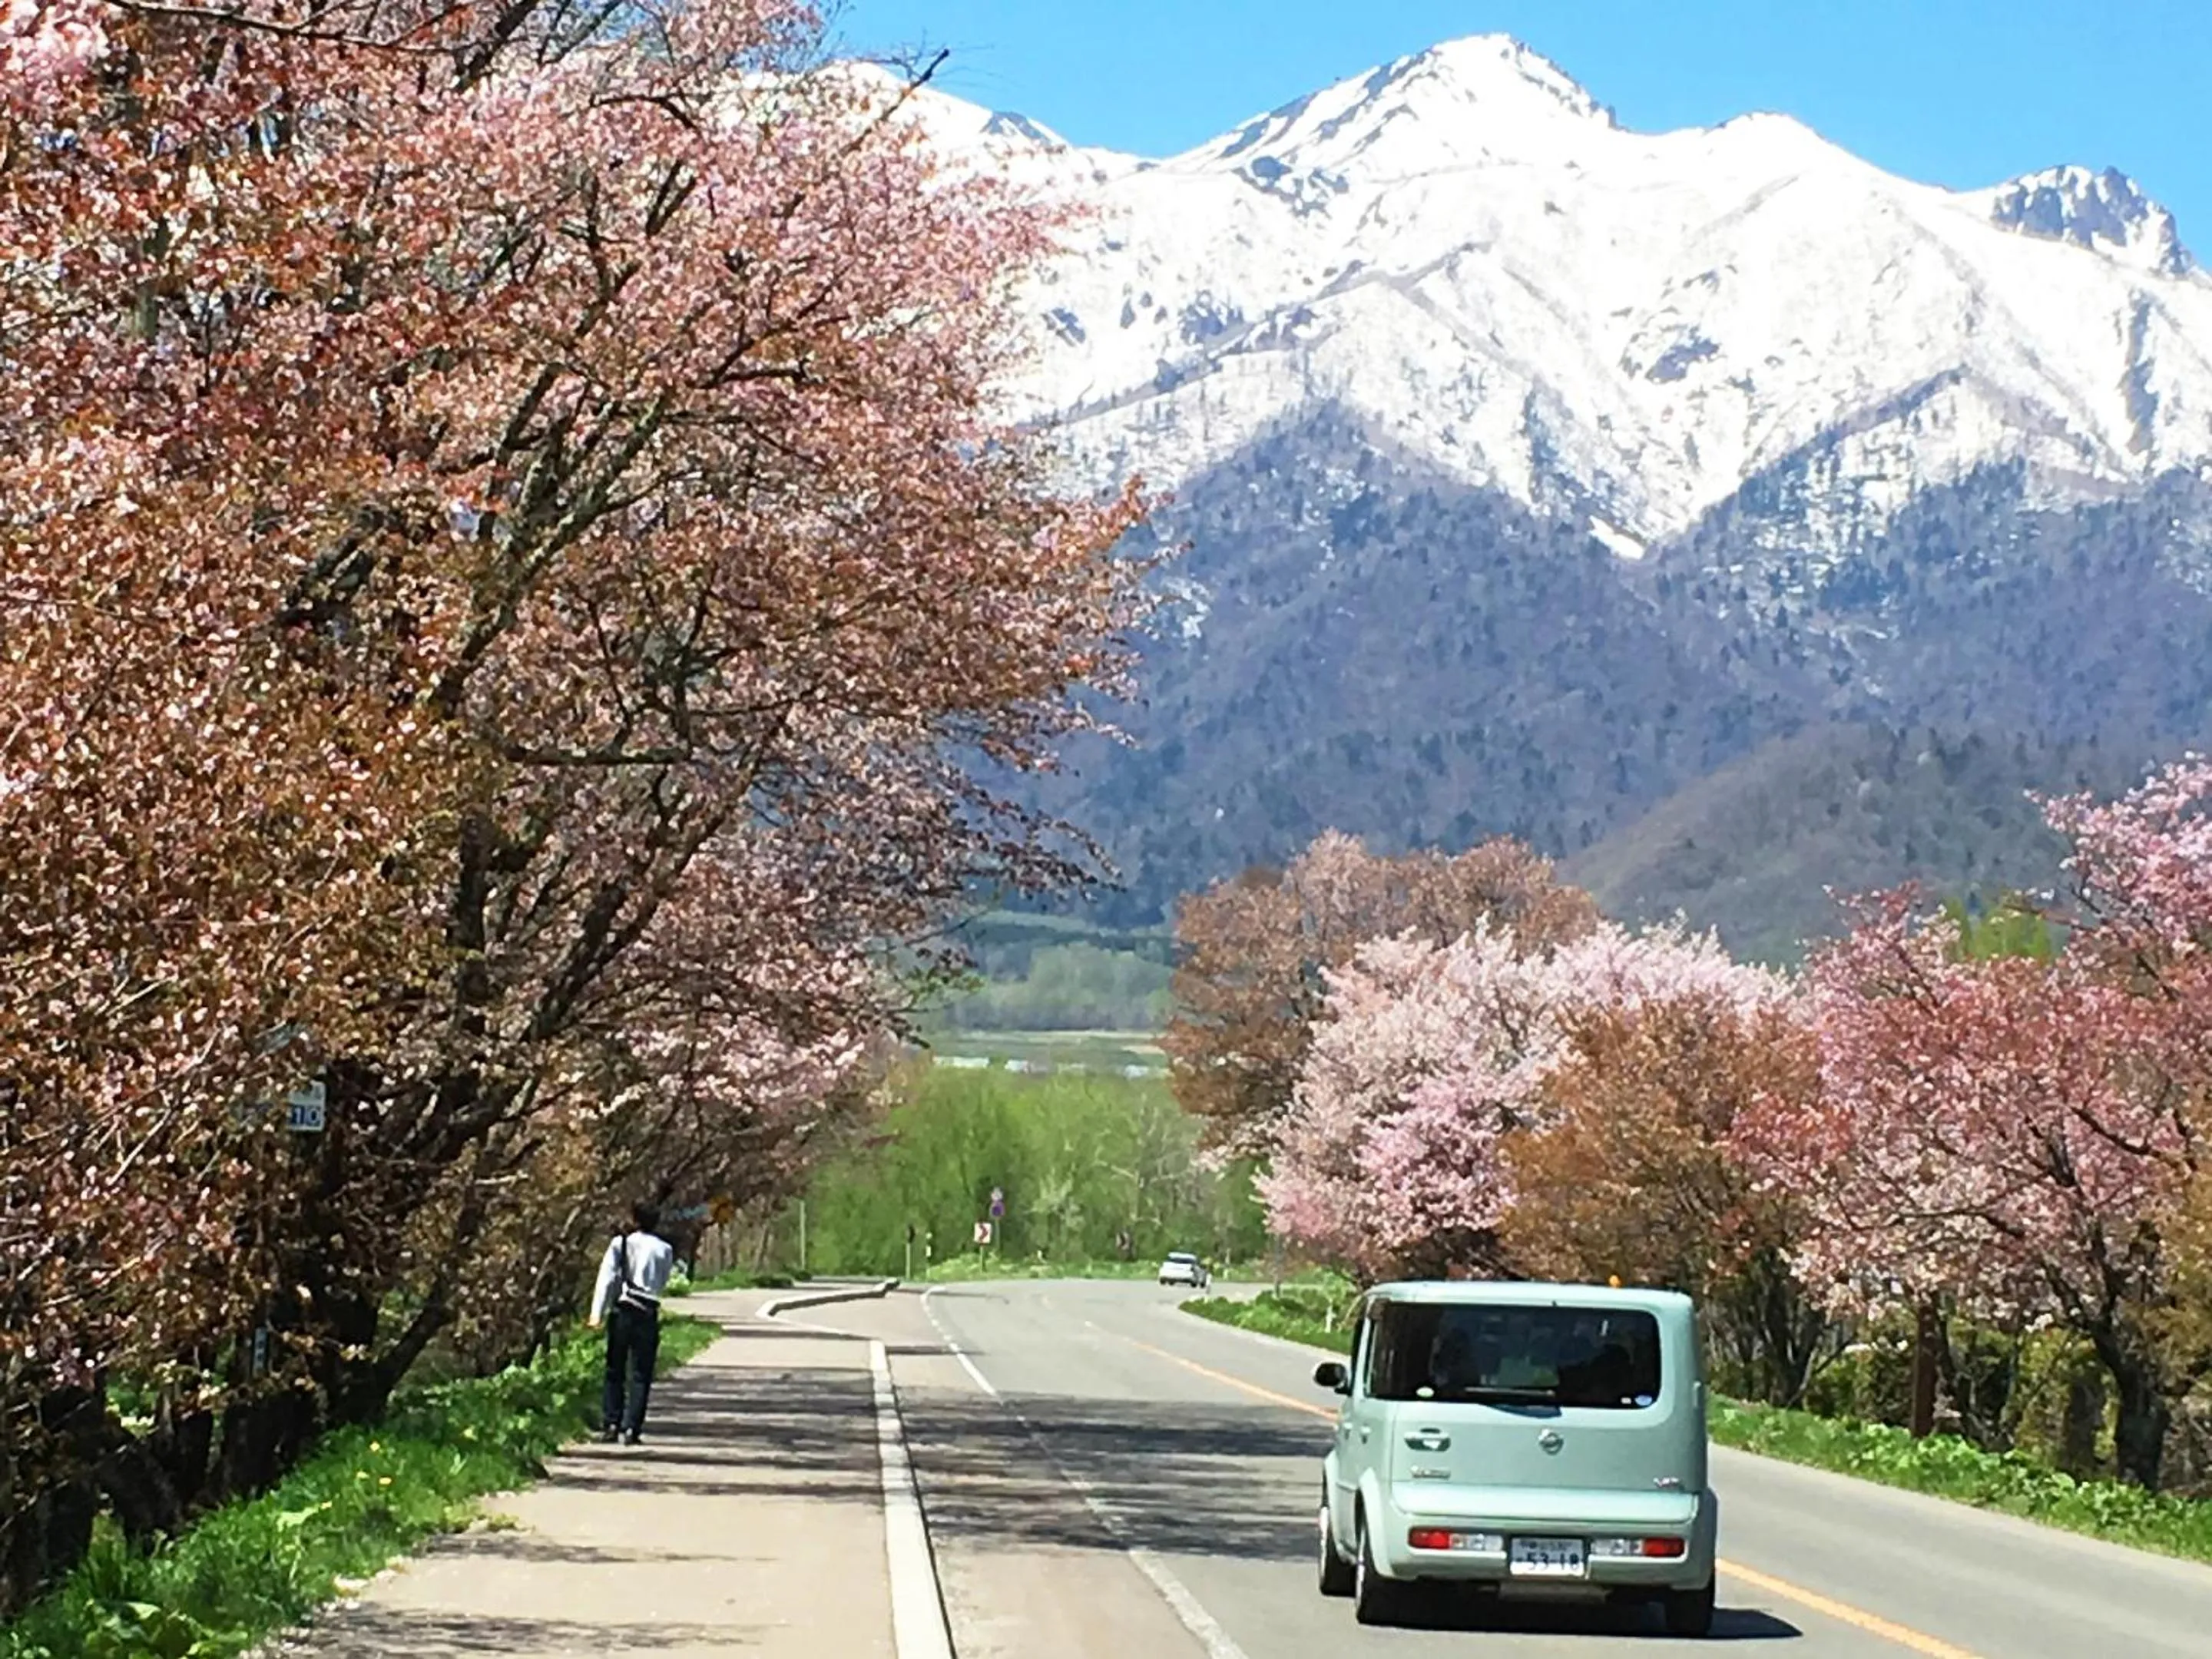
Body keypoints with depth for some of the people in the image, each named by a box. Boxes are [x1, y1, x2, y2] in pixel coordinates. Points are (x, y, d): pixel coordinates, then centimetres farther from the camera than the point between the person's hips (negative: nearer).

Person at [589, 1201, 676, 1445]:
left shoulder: (621, 1243, 0)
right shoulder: (665, 1250, 4)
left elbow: (607, 1277, -6)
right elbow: (663, 1283, 11)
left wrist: (597, 1313, -9)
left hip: (621, 1312, 0)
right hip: (648, 1314, 0)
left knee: (615, 1371, 11)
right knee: (640, 1375, 3)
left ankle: (610, 1423, 7)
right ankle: (631, 1428, -3)